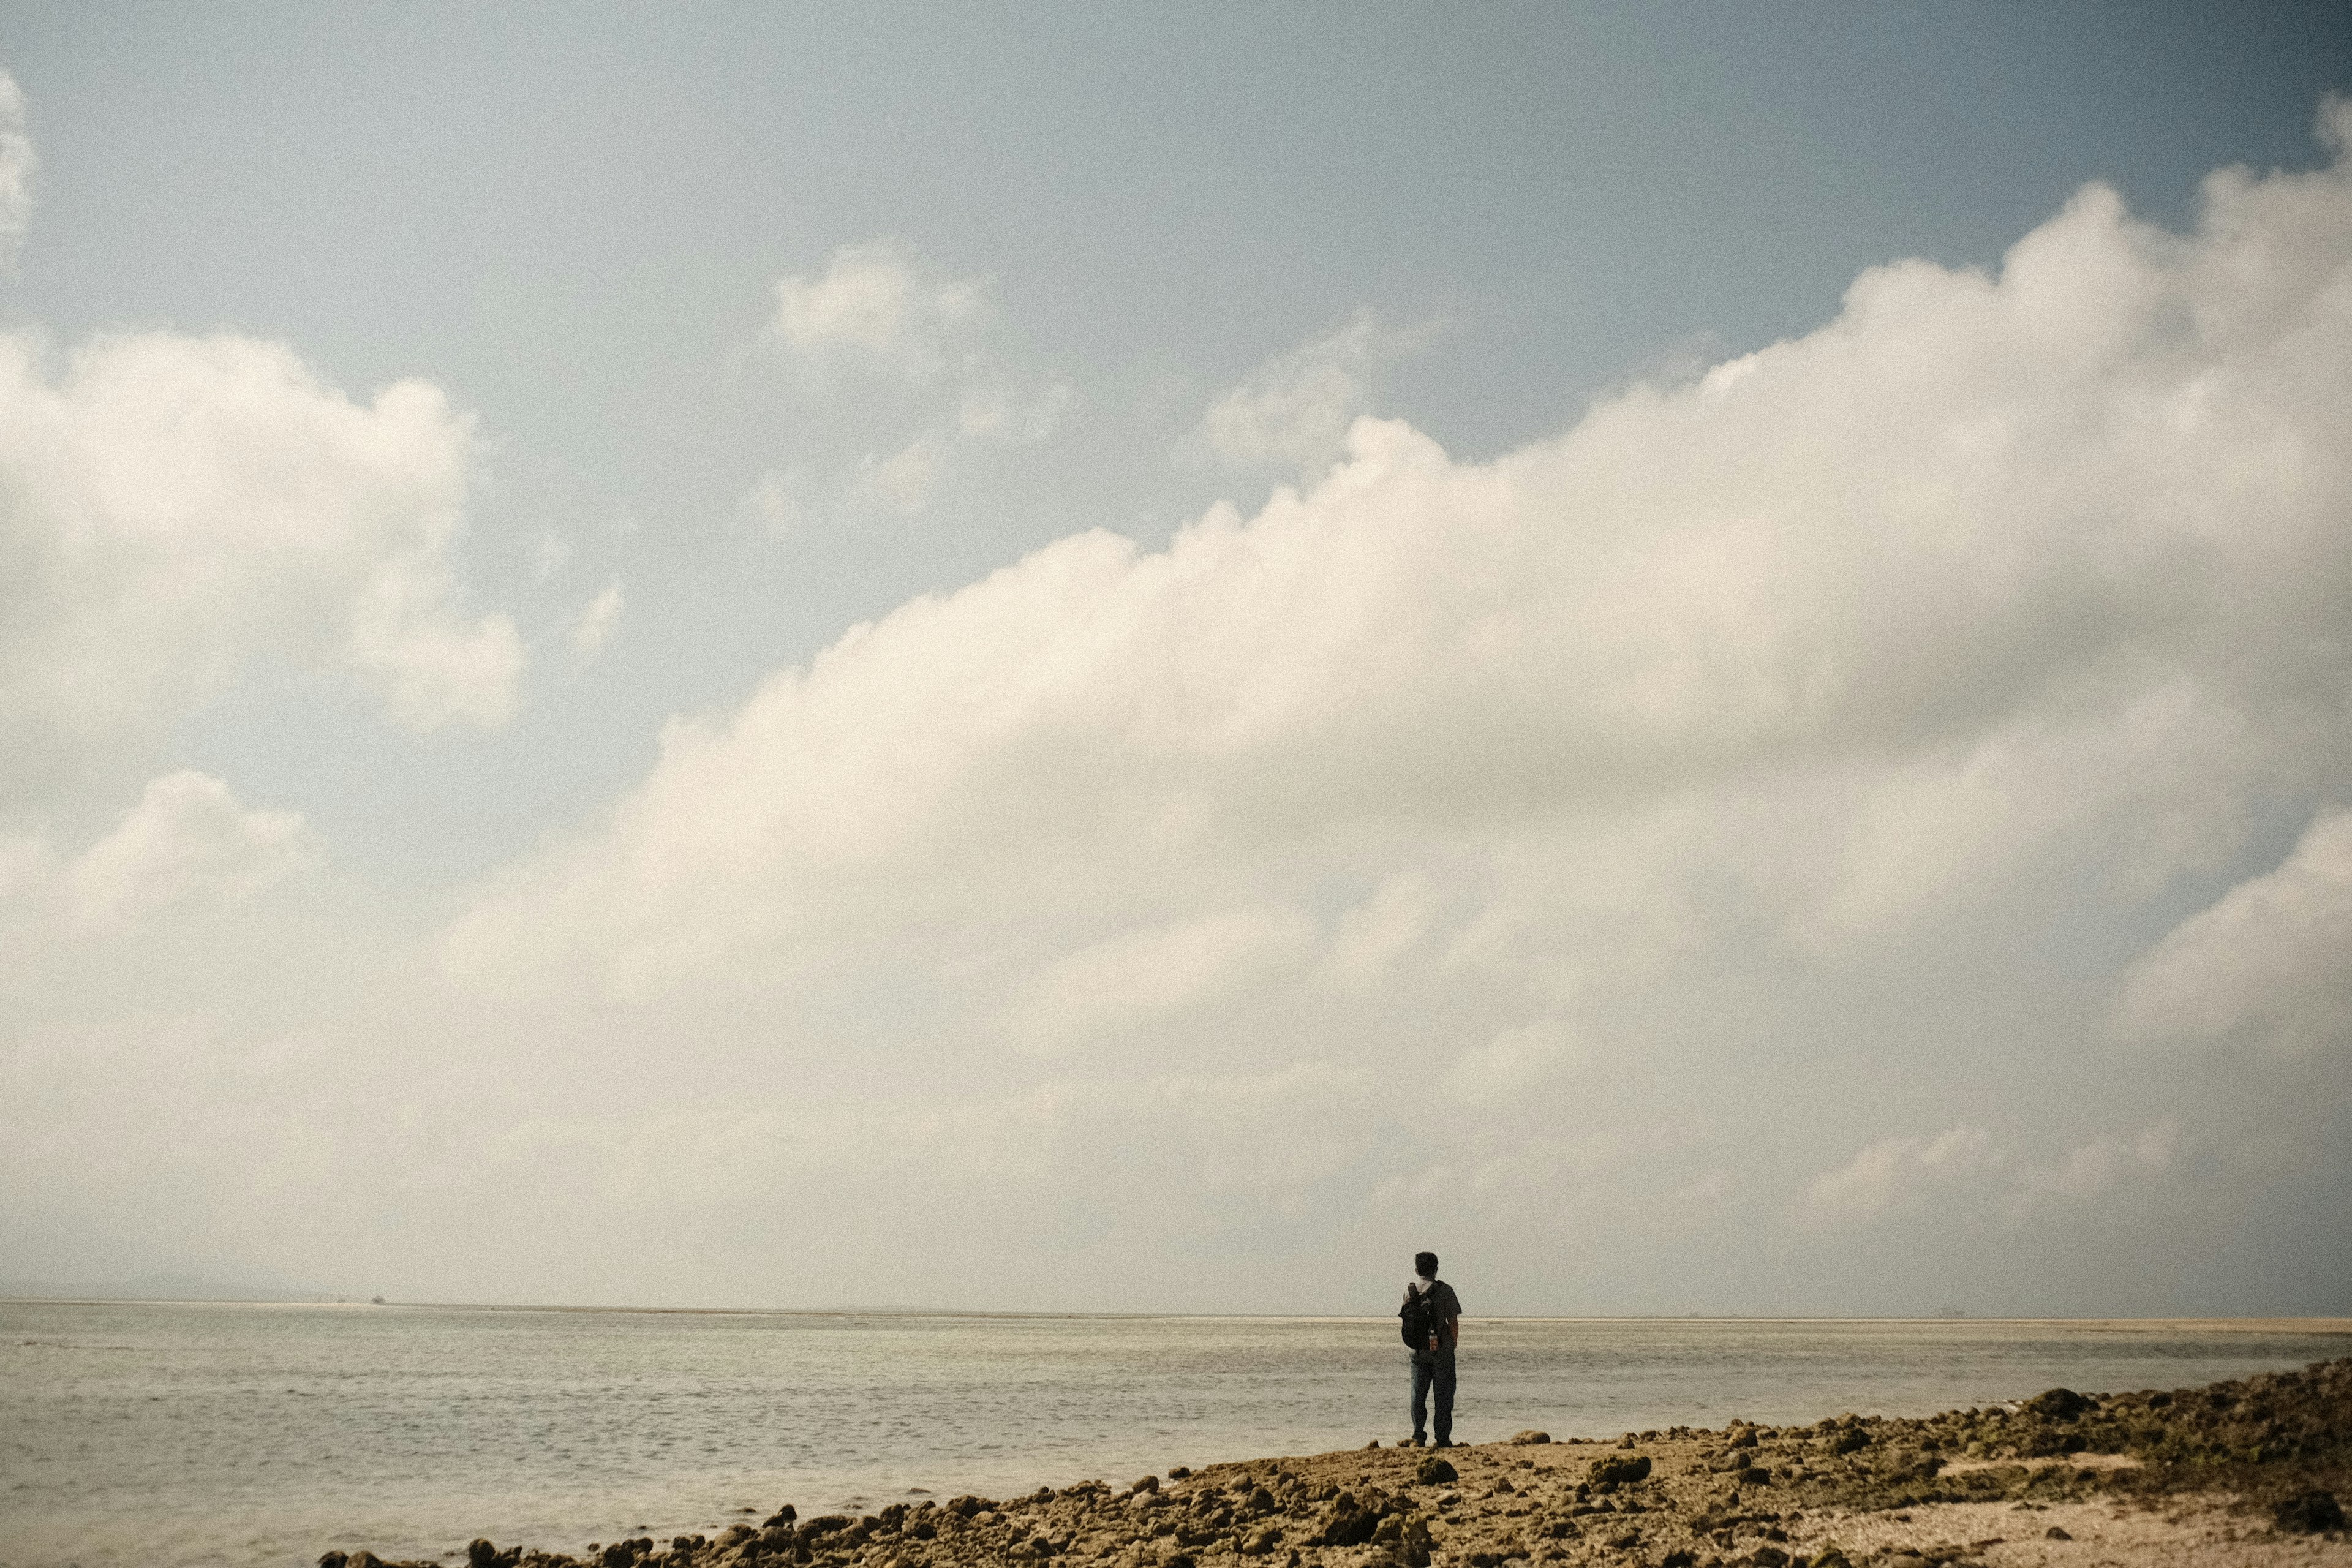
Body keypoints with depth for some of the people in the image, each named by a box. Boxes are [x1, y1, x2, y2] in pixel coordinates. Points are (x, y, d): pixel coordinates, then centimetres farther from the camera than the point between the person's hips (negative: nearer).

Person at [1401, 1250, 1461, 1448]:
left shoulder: (1409, 1290, 1)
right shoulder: (1444, 1290, -9)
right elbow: (1453, 1322, -9)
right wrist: (1454, 1343, 7)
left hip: (1417, 1350, 3)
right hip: (1441, 1350, -3)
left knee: (1418, 1394, 10)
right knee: (1443, 1395, 3)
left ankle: (1418, 1437, 6)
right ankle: (1443, 1438, 2)